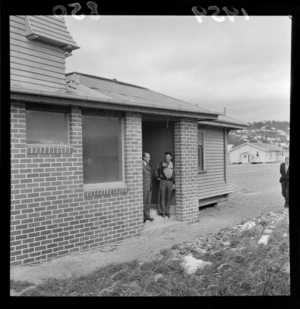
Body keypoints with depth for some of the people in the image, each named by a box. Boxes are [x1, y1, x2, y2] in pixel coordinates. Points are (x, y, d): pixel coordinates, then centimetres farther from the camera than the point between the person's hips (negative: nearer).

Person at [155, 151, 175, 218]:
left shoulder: (172, 164, 2)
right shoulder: (162, 164, 0)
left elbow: (174, 175, 4)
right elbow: (157, 170, 15)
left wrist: (174, 184, -1)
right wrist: (157, 177, 4)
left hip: (170, 182, 1)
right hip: (163, 181, -1)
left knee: (169, 198, 4)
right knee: (162, 197, 0)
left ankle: (167, 212, 14)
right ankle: (162, 212, 8)